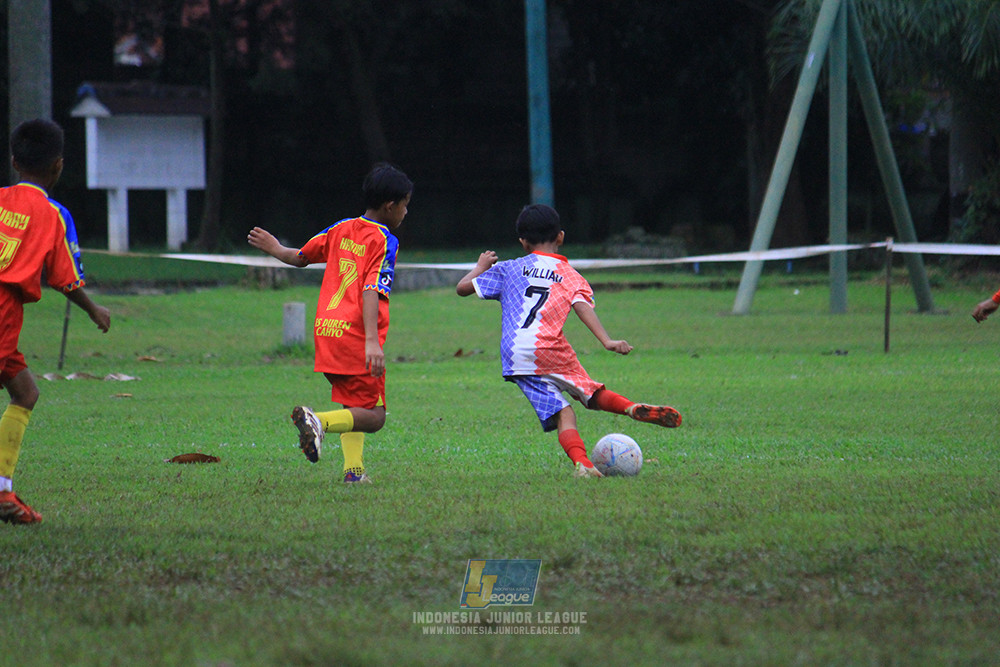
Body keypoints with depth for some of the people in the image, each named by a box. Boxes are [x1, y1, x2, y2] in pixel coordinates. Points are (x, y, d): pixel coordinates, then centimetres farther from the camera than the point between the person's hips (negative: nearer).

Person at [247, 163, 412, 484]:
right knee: (373, 416, -4)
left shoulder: (340, 229, 11)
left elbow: (300, 257, 23)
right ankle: (318, 420, -27)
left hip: (326, 331, 7)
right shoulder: (385, 241, -7)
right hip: (356, 336, -7)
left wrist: (275, 249, 45)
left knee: (352, 406, 19)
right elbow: (371, 291, -20)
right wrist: (372, 340, -29)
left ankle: (354, 468, 4)